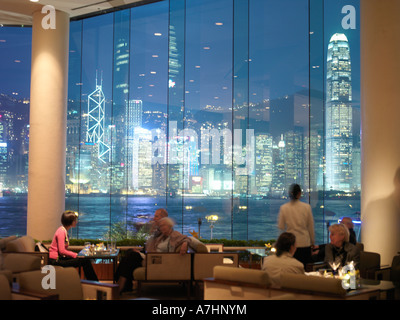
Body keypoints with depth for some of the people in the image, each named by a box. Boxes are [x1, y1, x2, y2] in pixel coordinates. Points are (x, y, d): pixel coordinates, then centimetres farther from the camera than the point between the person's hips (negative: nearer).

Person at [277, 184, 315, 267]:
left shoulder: (283, 208, -5)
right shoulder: (307, 207, -4)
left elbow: (281, 227, 0)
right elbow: (311, 227, 4)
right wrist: (312, 242, 15)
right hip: (304, 243, 0)